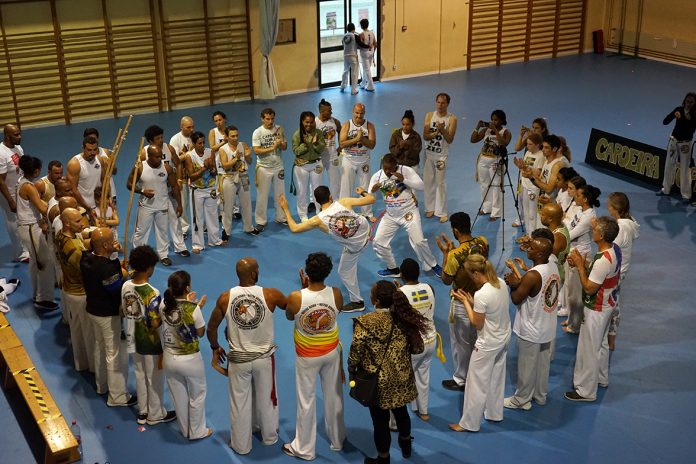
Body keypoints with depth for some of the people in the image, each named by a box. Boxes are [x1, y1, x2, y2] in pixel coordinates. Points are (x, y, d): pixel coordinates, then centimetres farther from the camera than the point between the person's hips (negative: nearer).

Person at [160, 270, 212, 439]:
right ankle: (197, 431, 31)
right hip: (190, 360, -4)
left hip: (170, 358, 4)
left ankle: (185, 429, 38)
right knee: (197, 395, 18)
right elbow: (201, 333, -8)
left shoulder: (163, 305, -10)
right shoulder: (193, 309, -23)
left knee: (179, 397, 21)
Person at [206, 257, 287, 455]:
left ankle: (241, 445, 32)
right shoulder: (270, 295, -19)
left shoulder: (225, 298, -15)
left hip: (238, 359, 0)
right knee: (267, 399, 22)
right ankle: (269, 436, 43)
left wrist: (215, 348, 14)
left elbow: (211, 329, -5)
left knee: (239, 403, 17)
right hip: (264, 357, 0)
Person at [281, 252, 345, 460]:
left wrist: (304, 287, -4)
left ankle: (304, 448, 28)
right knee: (334, 396, 20)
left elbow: (289, 316, -4)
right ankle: (337, 440, 39)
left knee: (306, 401, 13)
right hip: (331, 352, 2)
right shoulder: (336, 294, -22)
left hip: (307, 356, -2)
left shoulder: (295, 298, -27)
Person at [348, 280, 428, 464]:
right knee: (401, 412, 28)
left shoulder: (365, 323, -24)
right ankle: (406, 445, 52)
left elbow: (355, 353, -15)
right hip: (401, 379, 4)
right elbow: (417, 348, -3)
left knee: (380, 421, 15)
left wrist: (351, 371, 4)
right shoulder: (404, 318, -12)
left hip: (378, 383, -4)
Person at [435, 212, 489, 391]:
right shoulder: (483, 242, -11)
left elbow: (446, 280, -14)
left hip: (462, 304, -6)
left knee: (461, 342, 12)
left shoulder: (455, 255, -30)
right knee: (477, 339, 24)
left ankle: (461, 380, 26)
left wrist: (445, 252, -11)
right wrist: (453, 249, 6)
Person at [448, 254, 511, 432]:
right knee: (496, 378, 25)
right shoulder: (501, 283, -7)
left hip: (488, 345, -8)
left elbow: (477, 324, -20)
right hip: (504, 338, 8)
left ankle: (469, 423, 22)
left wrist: (465, 302, -13)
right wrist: (472, 302, 0)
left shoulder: (481, 295, -31)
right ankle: (494, 413, 43)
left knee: (477, 384, 8)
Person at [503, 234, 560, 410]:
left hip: (531, 331, -8)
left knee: (527, 366, 12)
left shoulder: (532, 276, -32)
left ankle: (522, 399, 28)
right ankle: (540, 395, 40)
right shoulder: (553, 266, -7)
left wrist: (512, 284, -4)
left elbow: (516, 299, -20)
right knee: (543, 363, 23)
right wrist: (519, 281, -7)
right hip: (547, 328, 8)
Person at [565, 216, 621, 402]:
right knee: (601, 343, 27)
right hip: (608, 303, 10)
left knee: (589, 349, 5)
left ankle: (586, 391, 18)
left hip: (596, 309, -10)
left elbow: (589, 288, -27)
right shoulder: (614, 249, -6)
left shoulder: (603, 260, -35)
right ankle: (601, 377, 46)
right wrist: (583, 264, -6)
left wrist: (580, 265, -21)